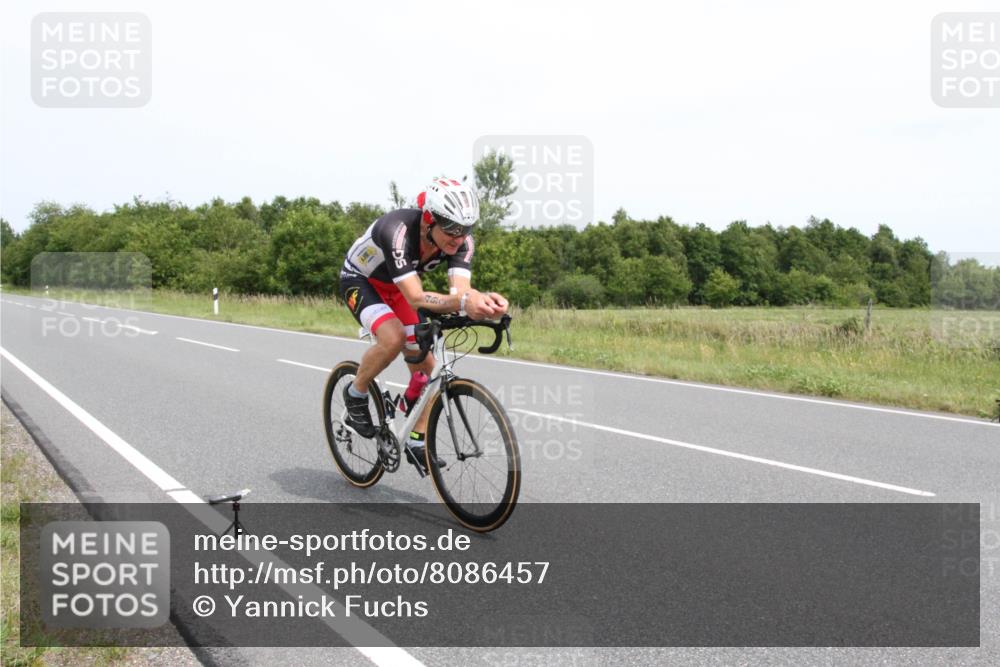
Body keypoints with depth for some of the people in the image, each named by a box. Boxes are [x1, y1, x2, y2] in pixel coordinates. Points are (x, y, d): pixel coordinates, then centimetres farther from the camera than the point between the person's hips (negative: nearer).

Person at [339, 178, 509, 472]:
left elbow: (460, 288, -36)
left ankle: (417, 443, 13)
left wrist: (483, 299, -59)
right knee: (394, 338, -33)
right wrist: (463, 303, -64)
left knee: (425, 363, -3)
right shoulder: (397, 231, -41)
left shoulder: (462, 241, -24)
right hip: (359, 280, -6)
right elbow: (415, 298, -48)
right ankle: (355, 395, -5)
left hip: (395, 287, 6)